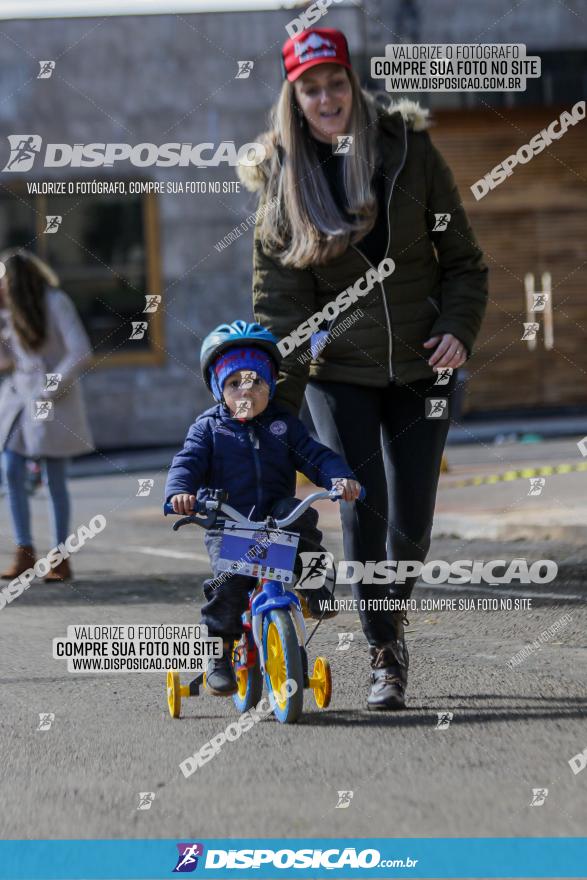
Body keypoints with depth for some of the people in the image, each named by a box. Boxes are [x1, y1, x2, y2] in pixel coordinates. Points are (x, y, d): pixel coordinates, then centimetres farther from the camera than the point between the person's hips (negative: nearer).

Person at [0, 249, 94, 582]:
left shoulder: (56, 302, -12)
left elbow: (81, 352, -17)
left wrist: (52, 391, -16)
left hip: (54, 401, -6)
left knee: (55, 480, -2)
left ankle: (62, 560, 6)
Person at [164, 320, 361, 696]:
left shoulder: (284, 425, 12)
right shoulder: (209, 427, 7)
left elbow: (315, 455, 4)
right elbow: (188, 463, -6)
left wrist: (340, 478, -18)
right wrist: (179, 492, -29)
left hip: (275, 521, 2)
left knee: (298, 514, -31)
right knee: (229, 579, -27)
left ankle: (312, 586, -17)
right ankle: (219, 653, -13)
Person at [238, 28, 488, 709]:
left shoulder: (410, 152, -1)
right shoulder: (283, 180, -1)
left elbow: (461, 257, 5)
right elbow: (277, 300, 1)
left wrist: (459, 329, -11)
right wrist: (277, 402, -5)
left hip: (419, 366, 1)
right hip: (339, 371, -1)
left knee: (411, 519, 3)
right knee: (362, 509, -10)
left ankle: (392, 619, 30)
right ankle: (384, 658, 0)